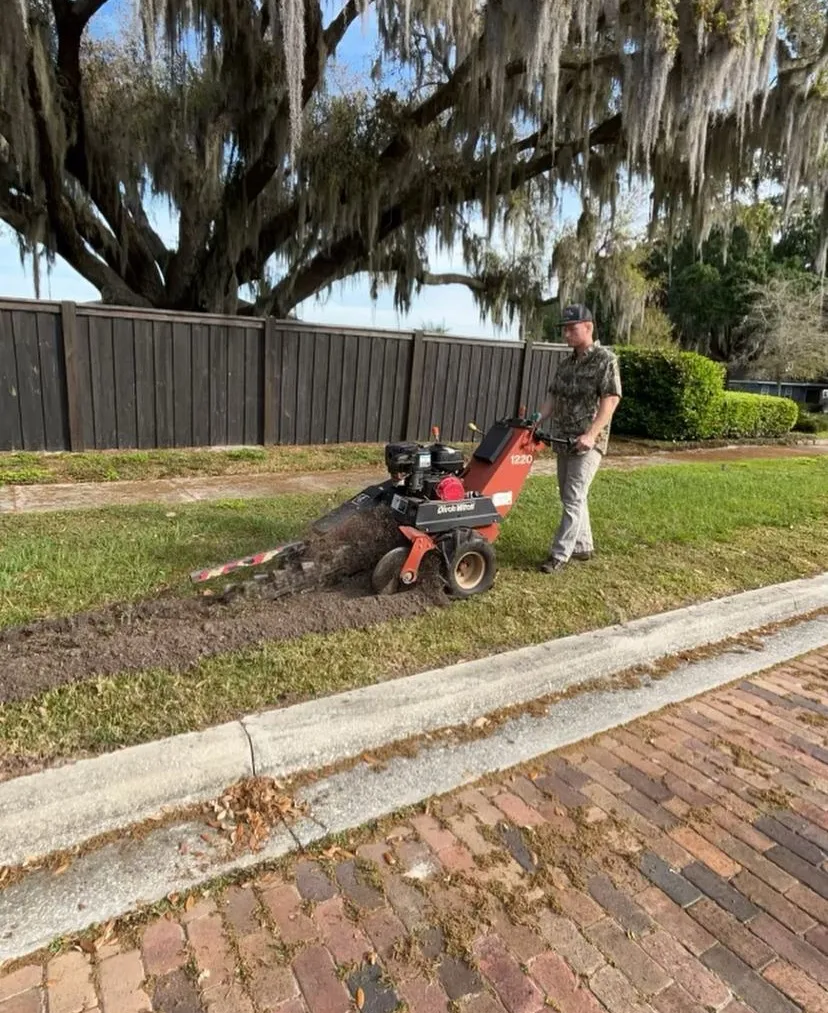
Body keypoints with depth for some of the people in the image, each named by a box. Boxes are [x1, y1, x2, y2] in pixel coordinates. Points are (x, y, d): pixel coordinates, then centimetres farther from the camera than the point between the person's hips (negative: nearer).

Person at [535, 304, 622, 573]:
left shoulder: (605, 360, -8)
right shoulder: (565, 364, 14)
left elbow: (611, 399, -17)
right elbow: (553, 398, 15)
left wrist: (591, 434, -26)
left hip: (588, 442, -8)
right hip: (564, 440, 8)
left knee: (573, 498, -8)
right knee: (571, 497, 13)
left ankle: (560, 555, -4)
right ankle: (582, 546, 25)